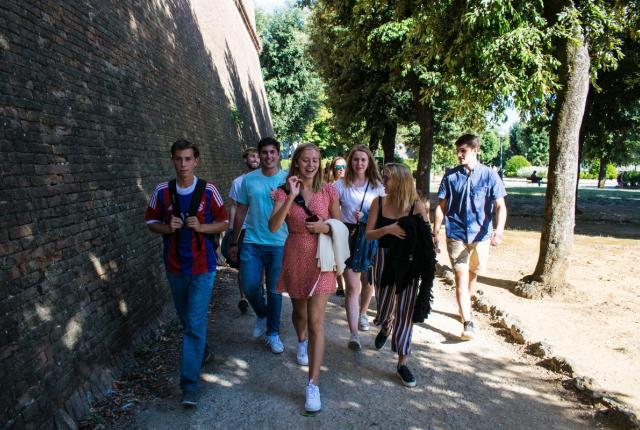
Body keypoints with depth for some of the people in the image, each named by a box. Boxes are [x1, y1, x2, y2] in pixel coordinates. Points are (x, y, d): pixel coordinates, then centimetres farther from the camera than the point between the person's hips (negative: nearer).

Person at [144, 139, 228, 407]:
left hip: (202, 266, -3)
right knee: (186, 320, 19)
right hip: (174, 266, 3)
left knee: (195, 324, -8)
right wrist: (166, 228, -14)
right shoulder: (162, 191, -2)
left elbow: (223, 222, 1)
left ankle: (190, 383, -2)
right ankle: (202, 350, 46)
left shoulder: (208, 190, -7)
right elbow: (151, 221, 7)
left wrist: (201, 227, -18)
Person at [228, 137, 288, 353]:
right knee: (249, 286, -5)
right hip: (251, 242, 1)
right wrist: (234, 242, 8)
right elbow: (241, 212, 7)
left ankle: (273, 333, 25)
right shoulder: (248, 180, 2)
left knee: (274, 291, 7)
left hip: (278, 244, -1)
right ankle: (262, 315, 28)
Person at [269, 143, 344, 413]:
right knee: (300, 311, 21)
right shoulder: (285, 192, -5)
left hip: (320, 259, -1)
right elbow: (273, 226, -19)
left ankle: (313, 385, -1)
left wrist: (326, 227, -13)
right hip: (295, 259, 1)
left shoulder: (328, 191, -2)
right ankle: (301, 342, 56)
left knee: (316, 321, -7)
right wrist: (292, 196, -26)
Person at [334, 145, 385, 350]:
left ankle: (362, 314, 46)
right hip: (348, 235, -2)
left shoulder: (377, 186, 2)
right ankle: (354, 334, -8)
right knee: (353, 287, -9)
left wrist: (365, 217, -14)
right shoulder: (341, 184, -2)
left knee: (368, 282, 17)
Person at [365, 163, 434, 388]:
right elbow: (368, 234, -4)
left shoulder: (417, 206, -9)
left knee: (405, 311, 1)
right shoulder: (379, 203, -2)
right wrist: (387, 229, -21)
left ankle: (402, 363, 15)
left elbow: (426, 239, -6)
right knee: (384, 307, 13)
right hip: (384, 261, 2)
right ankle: (385, 328, 52)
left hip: (409, 264, -2)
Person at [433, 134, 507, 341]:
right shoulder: (451, 176, 1)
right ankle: (468, 323, -10)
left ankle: (466, 306, 42)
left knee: (472, 274, 17)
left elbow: (500, 206, -6)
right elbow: (441, 207, 5)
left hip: (481, 235, 1)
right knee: (461, 277, -9)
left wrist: (499, 229, -24)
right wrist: (435, 235, 1)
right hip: (457, 234, -1)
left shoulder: (489, 175, -2)